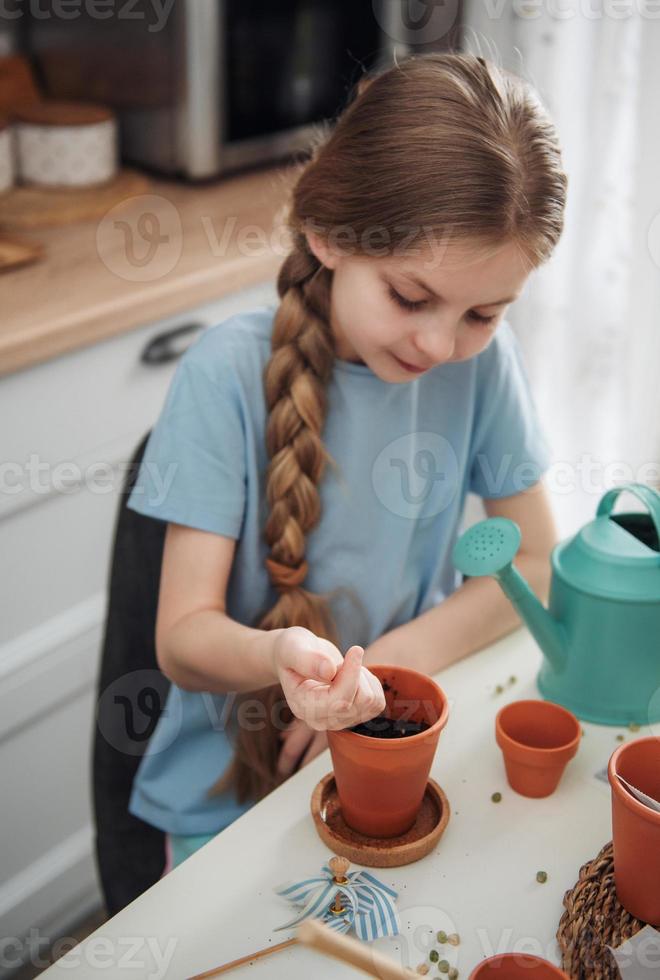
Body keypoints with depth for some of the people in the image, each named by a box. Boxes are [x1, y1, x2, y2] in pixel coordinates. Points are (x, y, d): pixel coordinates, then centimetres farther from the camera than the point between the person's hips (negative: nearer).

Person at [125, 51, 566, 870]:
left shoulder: (483, 358, -8)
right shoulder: (228, 373, -17)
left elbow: (534, 560, 0)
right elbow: (182, 636, -15)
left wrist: (395, 660, -16)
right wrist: (277, 654, -38)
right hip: (231, 787, -2)